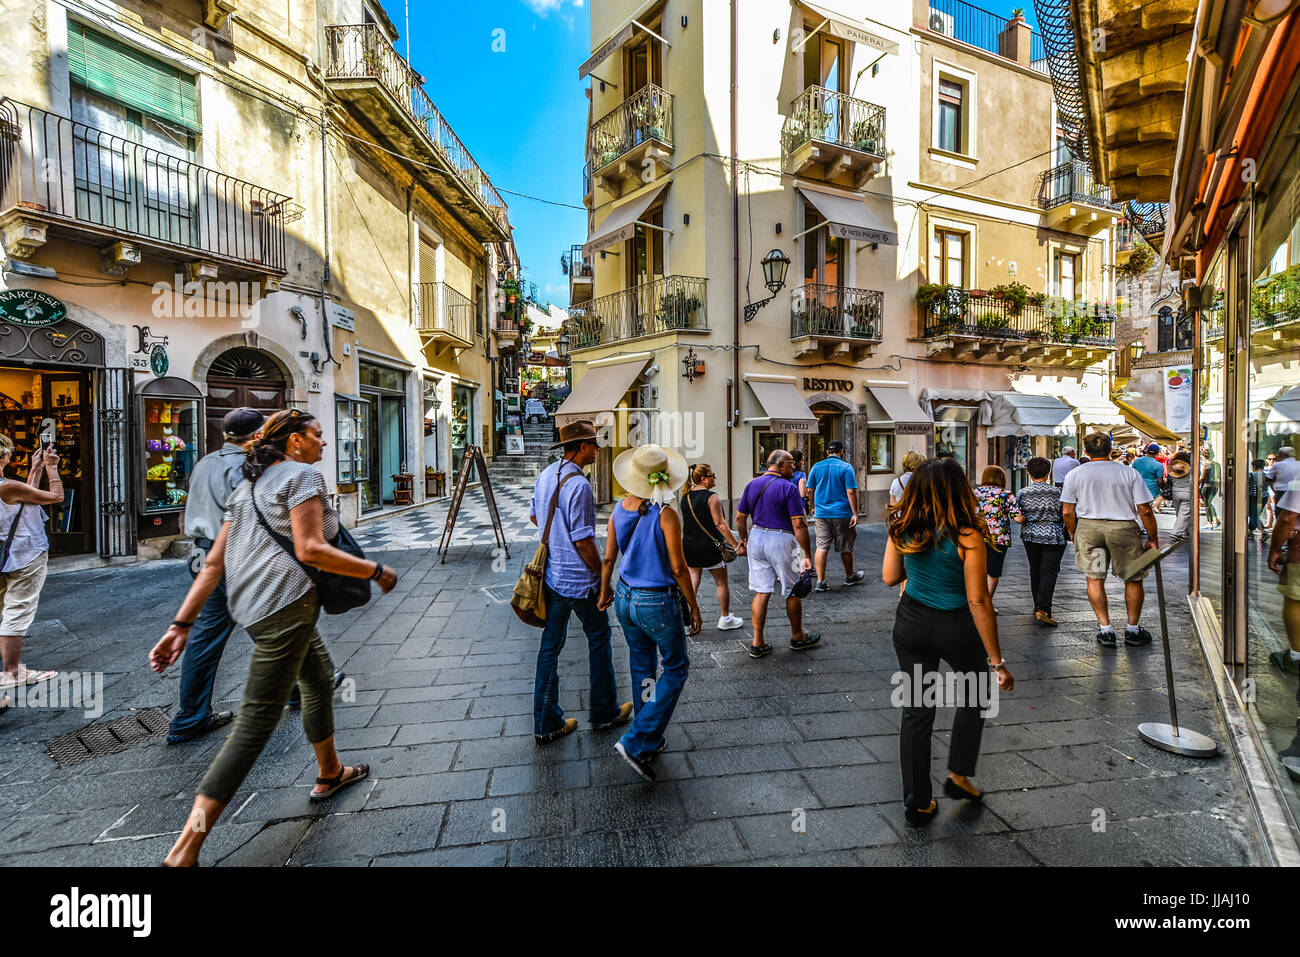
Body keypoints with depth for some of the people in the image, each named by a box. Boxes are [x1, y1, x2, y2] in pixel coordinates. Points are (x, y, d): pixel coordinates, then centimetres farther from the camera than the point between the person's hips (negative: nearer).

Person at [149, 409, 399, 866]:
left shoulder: (249, 485, 20)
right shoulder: (304, 474, -7)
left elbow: (214, 561, 14)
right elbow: (310, 549, -20)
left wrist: (182, 624, 12)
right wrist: (376, 571, -13)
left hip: (252, 603, 10)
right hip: (285, 604, -10)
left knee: (320, 677, 25)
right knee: (256, 723, -5)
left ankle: (329, 773, 42)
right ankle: (184, 852, -1)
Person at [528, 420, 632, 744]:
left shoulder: (546, 475, 6)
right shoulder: (578, 484, -21)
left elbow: (534, 516, 20)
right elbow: (582, 541, -21)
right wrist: (602, 576, -10)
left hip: (550, 575, 8)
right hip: (578, 578, -8)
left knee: (550, 645, 12)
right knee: (598, 639, 12)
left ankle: (545, 723, 22)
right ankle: (605, 713, 26)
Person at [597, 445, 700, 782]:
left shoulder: (619, 509, -3)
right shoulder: (665, 514, -20)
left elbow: (608, 558, 5)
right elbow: (678, 568, -17)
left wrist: (604, 591, 20)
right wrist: (694, 607, -5)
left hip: (626, 599, 6)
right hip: (657, 603, -6)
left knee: (642, 668, 22)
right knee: (675, 670, 13)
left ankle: (650, 741, 37)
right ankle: (636, 743, 8)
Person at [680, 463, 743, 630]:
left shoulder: (685, 497, 6)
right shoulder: (711, 497, -15)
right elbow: (720, 524, -17)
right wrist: (736, 545, -14)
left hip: (689, 546, 6)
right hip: (710, 548, -6)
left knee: (692, 583, 10)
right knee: (722, 583, 12)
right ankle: (725, 619, 23)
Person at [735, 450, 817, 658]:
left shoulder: (752, 484, 6)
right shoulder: (788, 487, -12)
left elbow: (740, 517, 10)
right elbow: (799, 525, -15)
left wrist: (743, 540, 24)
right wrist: (807, 554, -11)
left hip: (757, 538, 5)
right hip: (781, 540, -5)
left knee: (761, 592, 9)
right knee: (793, 592, 13)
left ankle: (757, 643, 12)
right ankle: (797, 637, 30)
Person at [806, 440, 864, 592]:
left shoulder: (817, 466, 4)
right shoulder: (846, 467, -7)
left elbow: (810, 489, 9)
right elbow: (851, 492, -12)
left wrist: (813, 507, 23)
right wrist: (855, 514, -9)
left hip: (821, 513, 3)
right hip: (842, 513, -3)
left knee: (822, 547, 3)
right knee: (846, 548, 13)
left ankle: (820, 581, -1)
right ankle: (850, 576, 31)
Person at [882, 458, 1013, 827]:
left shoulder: (902, 529, -10)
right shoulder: (967, 535, -21)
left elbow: (890, 577, 2)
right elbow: (978, 601, -19)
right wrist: (997, 660, -11)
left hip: (911, 624, 3)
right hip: (956, 629, -3)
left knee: (916, 711, 14)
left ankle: (917, 803, 26)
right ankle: (959, 774, 34)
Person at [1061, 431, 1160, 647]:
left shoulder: (1074, 474, 1)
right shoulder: (1129, 472, -2)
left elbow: (1067, 512, 1)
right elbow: (1145, 510, -3)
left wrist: (1073, 534, 16)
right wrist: (1153, 538, 8)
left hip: (1088, 527, 0)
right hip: (1123, 527, 0)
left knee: (1094, 578, 9)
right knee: (1133, 579, 15)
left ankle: (1105, 629, 10)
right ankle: (1133, 630, 24)